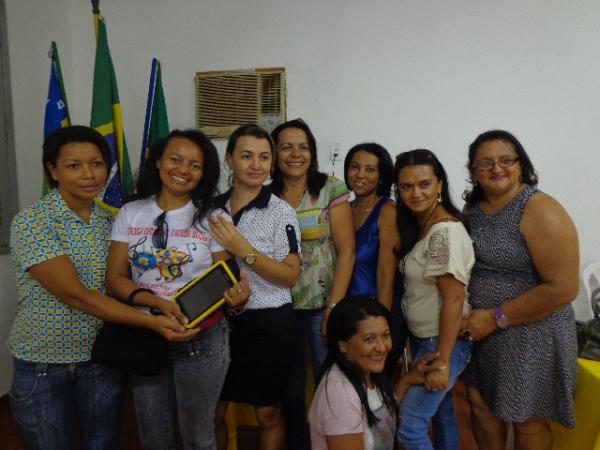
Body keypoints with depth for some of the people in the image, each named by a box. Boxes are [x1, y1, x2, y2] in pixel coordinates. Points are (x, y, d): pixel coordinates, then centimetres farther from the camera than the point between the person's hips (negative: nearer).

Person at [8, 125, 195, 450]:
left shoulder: (110, 220, 1)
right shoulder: (31, 221, -16)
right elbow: (76, 295, -23)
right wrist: (151, 322, -28)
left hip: (102, 358, 4)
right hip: (42, 363, -4)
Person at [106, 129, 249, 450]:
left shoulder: (211, 217, -5)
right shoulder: (130, 214, 1)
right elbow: (115, 277, -3)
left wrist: (234, 297, -27)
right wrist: (159, 303, -20)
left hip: (201, 339, -2)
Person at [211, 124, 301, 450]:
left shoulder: (280, 212, -10)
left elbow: (290, 276, -15)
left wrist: (243, 250, -23)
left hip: (266, 323, -4)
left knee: (267, 414, 12)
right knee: (213, 411, 16)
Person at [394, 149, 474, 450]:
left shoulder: (446, 231, -23)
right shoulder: (416, 225, 5)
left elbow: (453, 300, -23)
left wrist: (442, 361, -20)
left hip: (443, 342, -8)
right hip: (421, 338, 9)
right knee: (440, 413, 22)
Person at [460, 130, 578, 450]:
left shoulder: (540, 211, -18)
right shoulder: (473, 208, 2)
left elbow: (563, 288, -22)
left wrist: (494, 317, -20)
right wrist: (473, 317, -1)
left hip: (529, 335, -6)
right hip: (480, 330, 6)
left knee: (526, 420, 13)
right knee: (480, 405, 19)